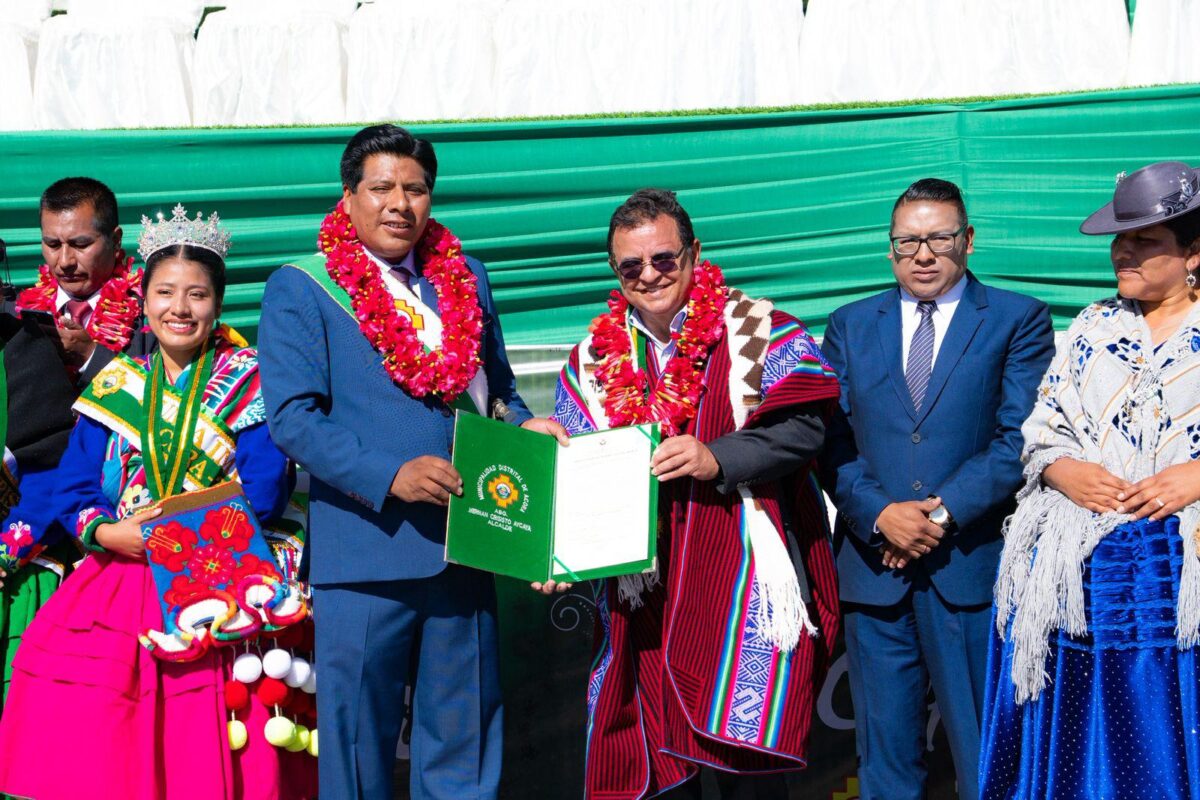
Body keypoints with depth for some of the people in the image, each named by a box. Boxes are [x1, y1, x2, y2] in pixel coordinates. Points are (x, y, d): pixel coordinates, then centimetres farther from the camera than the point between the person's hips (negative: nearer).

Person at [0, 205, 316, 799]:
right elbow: (73, 492, 8)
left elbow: (263, 494, -7)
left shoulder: (248, 384, 3)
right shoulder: (115, 386, 12)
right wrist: (108, 533, -10)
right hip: (116, 590, 3)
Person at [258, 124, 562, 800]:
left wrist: (525, 426, -2)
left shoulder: (466, 278, 12)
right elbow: (293, 416, -12)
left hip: (464, 544, 4)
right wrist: (390, 475, -22)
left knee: (464, 732, 14)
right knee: (360, 728, 8)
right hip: (365, 552, -4)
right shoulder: (300, 291, -3)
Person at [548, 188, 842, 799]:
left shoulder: (755, 331, 2)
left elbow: (802, 427, -10)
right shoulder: (596, 358, 13)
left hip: (744, 580, -3)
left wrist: (716, 459, -22)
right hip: (642, 590, 4)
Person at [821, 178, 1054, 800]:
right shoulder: (850, 326, 12)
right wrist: (881, 514, -11)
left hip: (972, 567, -2)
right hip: (874, 570, 3)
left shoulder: (1020, 320, 4)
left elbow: (1019, 439, -6)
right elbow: (833, 440, 5)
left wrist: (943, 513, -15)